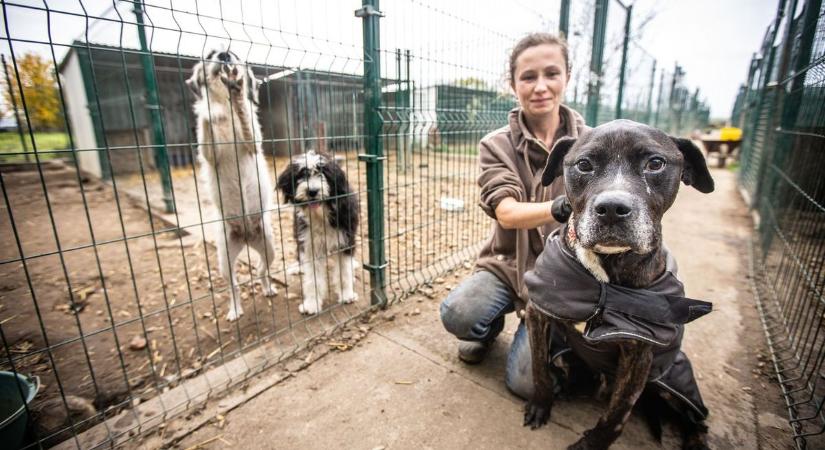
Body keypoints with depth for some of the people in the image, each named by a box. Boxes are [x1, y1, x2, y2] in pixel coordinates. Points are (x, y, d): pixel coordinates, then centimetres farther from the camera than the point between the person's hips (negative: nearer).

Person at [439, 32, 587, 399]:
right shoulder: (497, 145, -6)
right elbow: (506, 213, -21)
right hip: (507, 264, 1)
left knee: (526, 381, -12)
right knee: (456, 314, -26)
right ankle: (491, 327, 11)